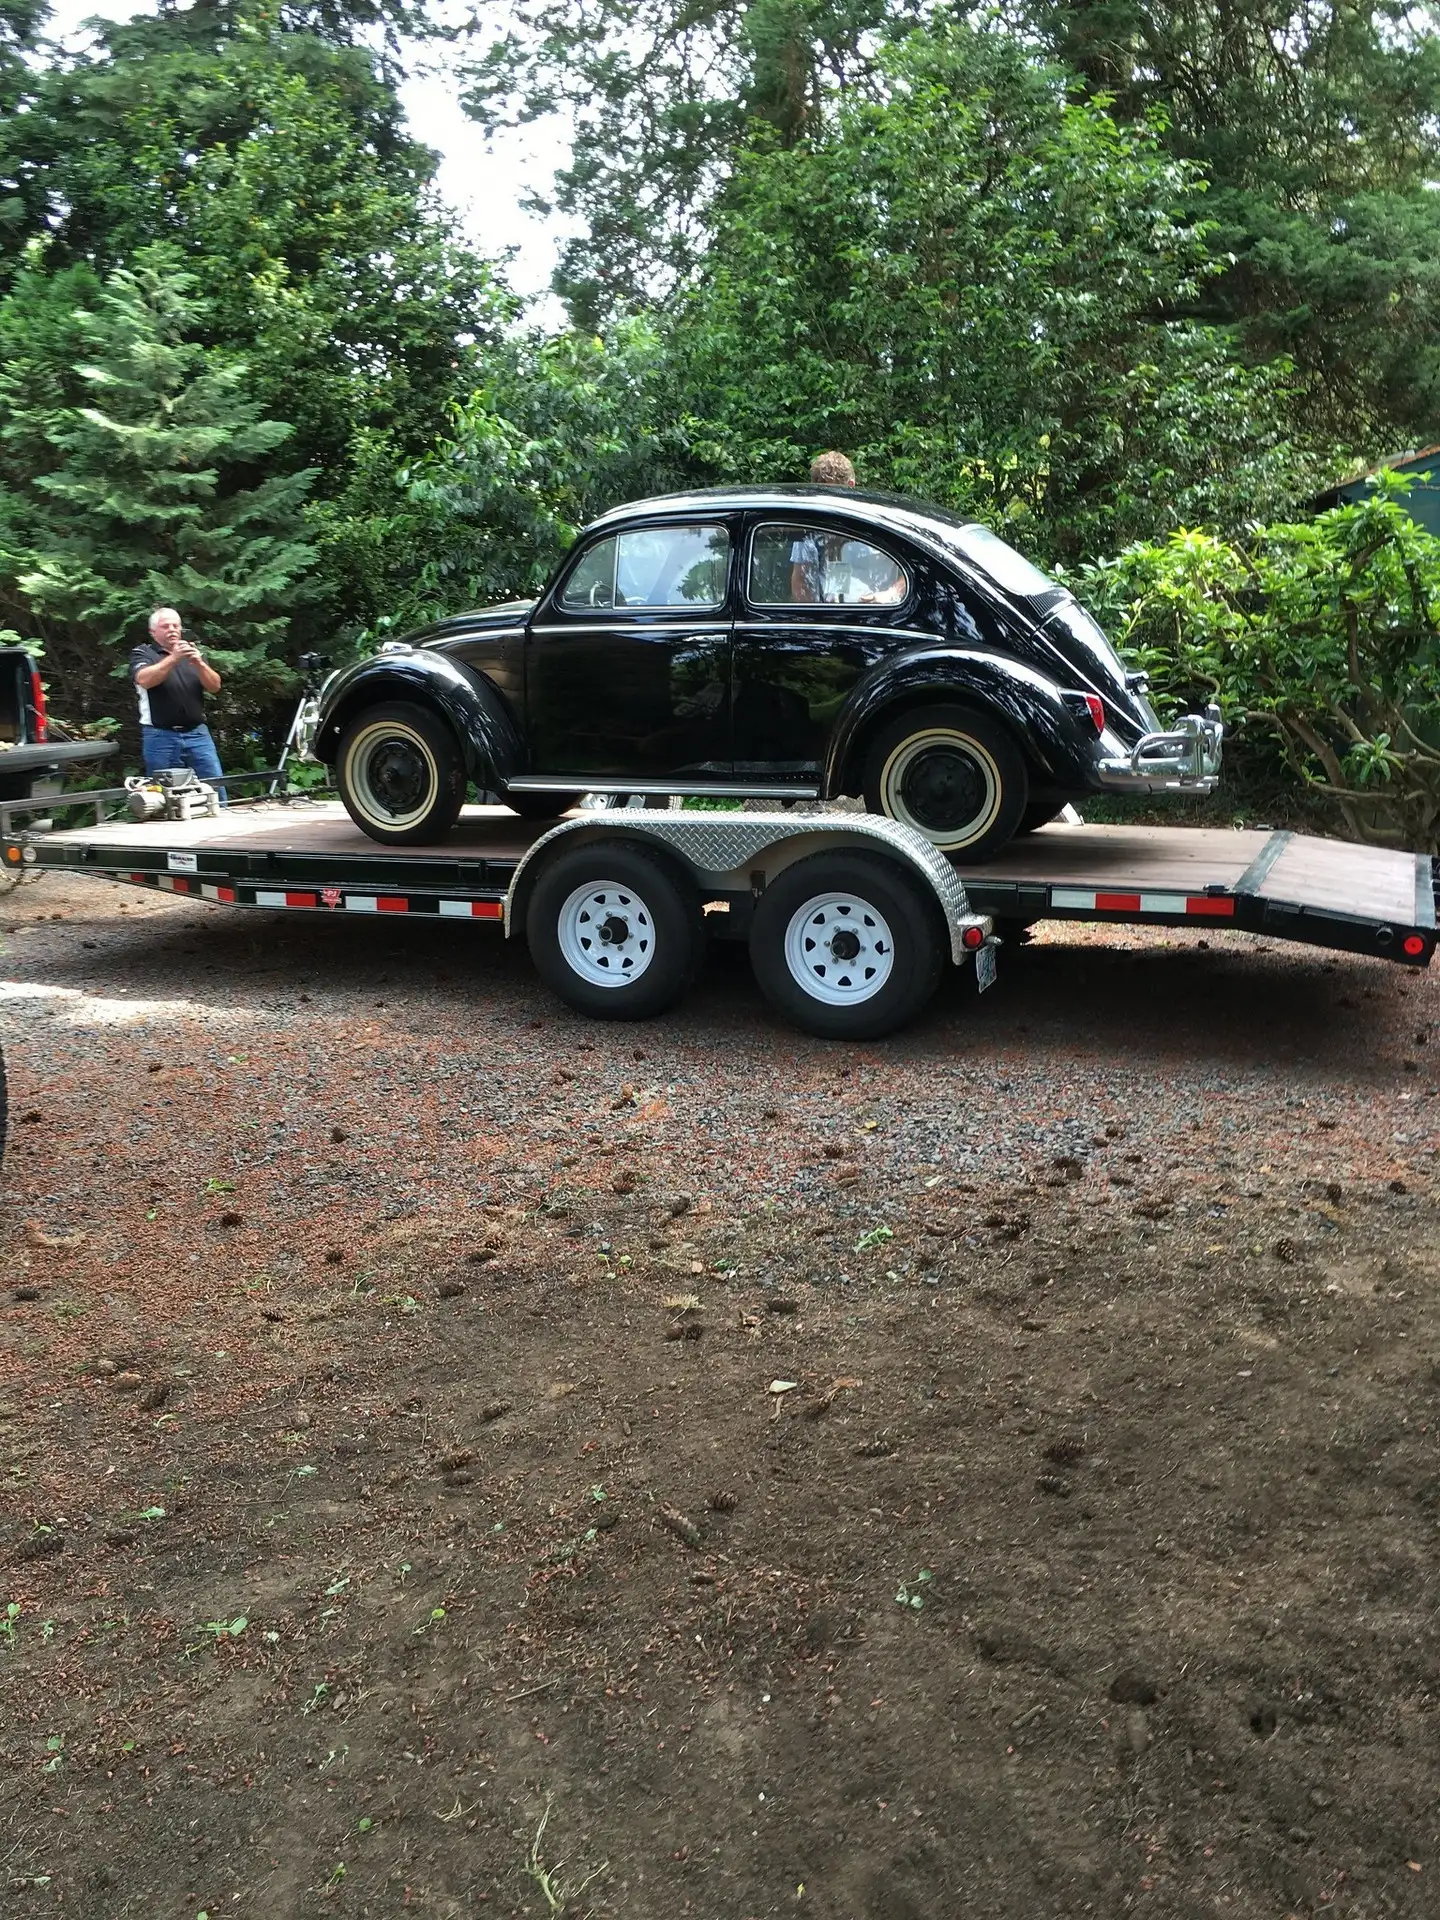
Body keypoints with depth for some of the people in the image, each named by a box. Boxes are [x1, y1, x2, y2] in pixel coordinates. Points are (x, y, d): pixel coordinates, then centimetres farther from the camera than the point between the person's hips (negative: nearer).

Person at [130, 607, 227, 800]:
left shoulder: (193, 653, 16)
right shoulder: (143, 654, 5)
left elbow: (215, 686, 4)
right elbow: (144, 680, -16)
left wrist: (200, 664, -15)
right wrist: (173, 658, -26)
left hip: (197, 734, 3)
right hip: (160, 737, -2)